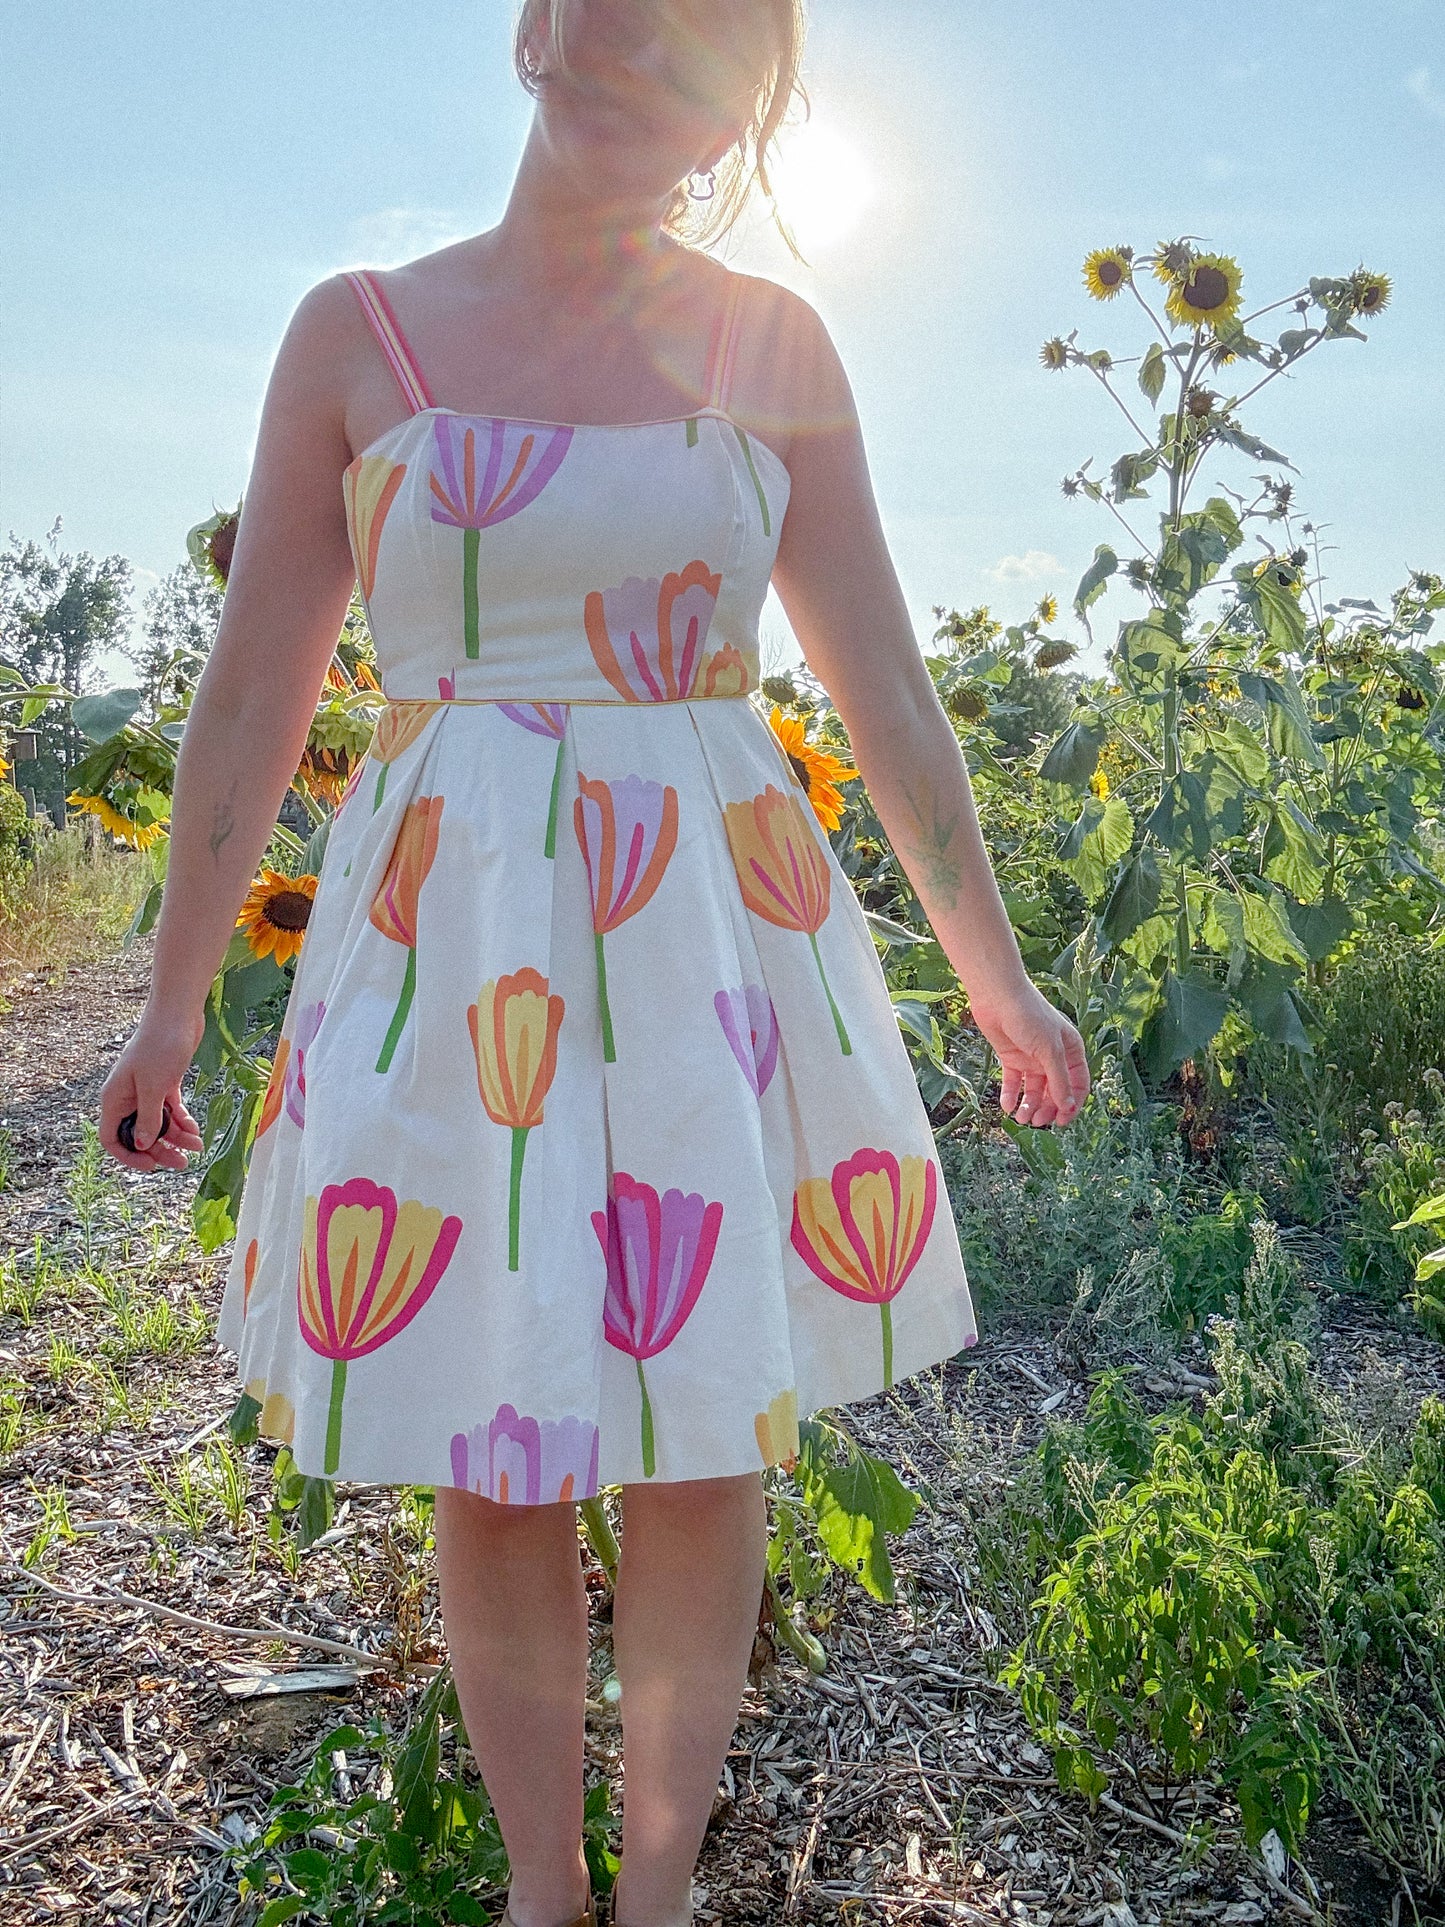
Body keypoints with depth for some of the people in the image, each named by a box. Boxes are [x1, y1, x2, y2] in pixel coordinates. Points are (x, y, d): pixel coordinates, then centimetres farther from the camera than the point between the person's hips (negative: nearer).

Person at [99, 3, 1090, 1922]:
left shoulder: (771, 343, 7)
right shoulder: (356, 332, 5)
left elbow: (889, 693, 8)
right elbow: (252, 700, 6)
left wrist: (996, 973, 10)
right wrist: (173, 1004, 9)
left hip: (719, 936, 1)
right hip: (452, 948, 0)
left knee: (708, 1437, 8)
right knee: (494, 1460, 7)